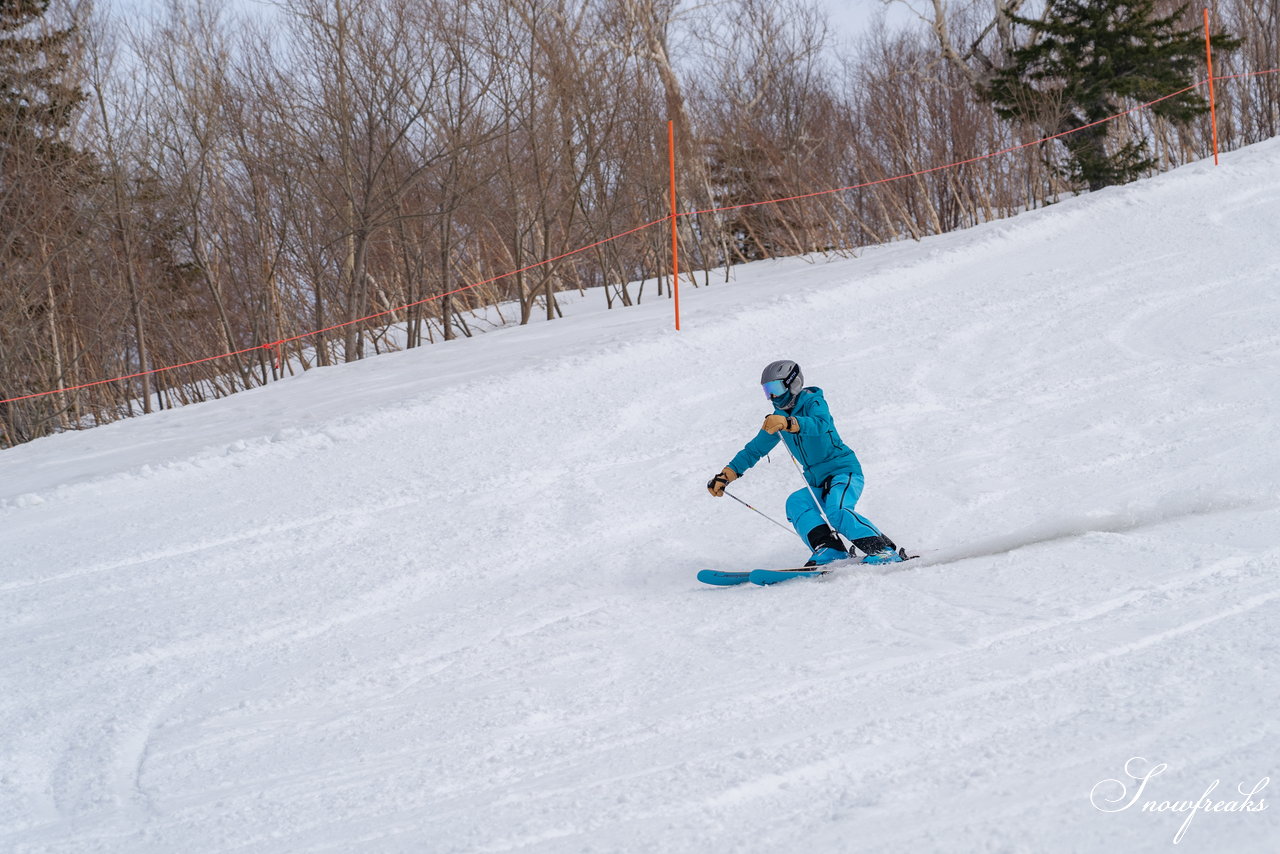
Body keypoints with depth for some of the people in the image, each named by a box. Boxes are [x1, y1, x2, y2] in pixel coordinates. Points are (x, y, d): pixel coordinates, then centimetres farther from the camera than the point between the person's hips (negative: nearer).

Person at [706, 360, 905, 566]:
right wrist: (725, 476, 9)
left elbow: (821, 425, -31)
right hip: (818, 483, 7)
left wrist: (787, 423, -48)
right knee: (796, 502, -24)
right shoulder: (779, 418, 14)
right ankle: (830, 549, -34)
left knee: (836, 511, -32)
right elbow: (754, 450, 19)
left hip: (844, 471, -7)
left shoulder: (813, 402, -7)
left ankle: (885, 550, -28)